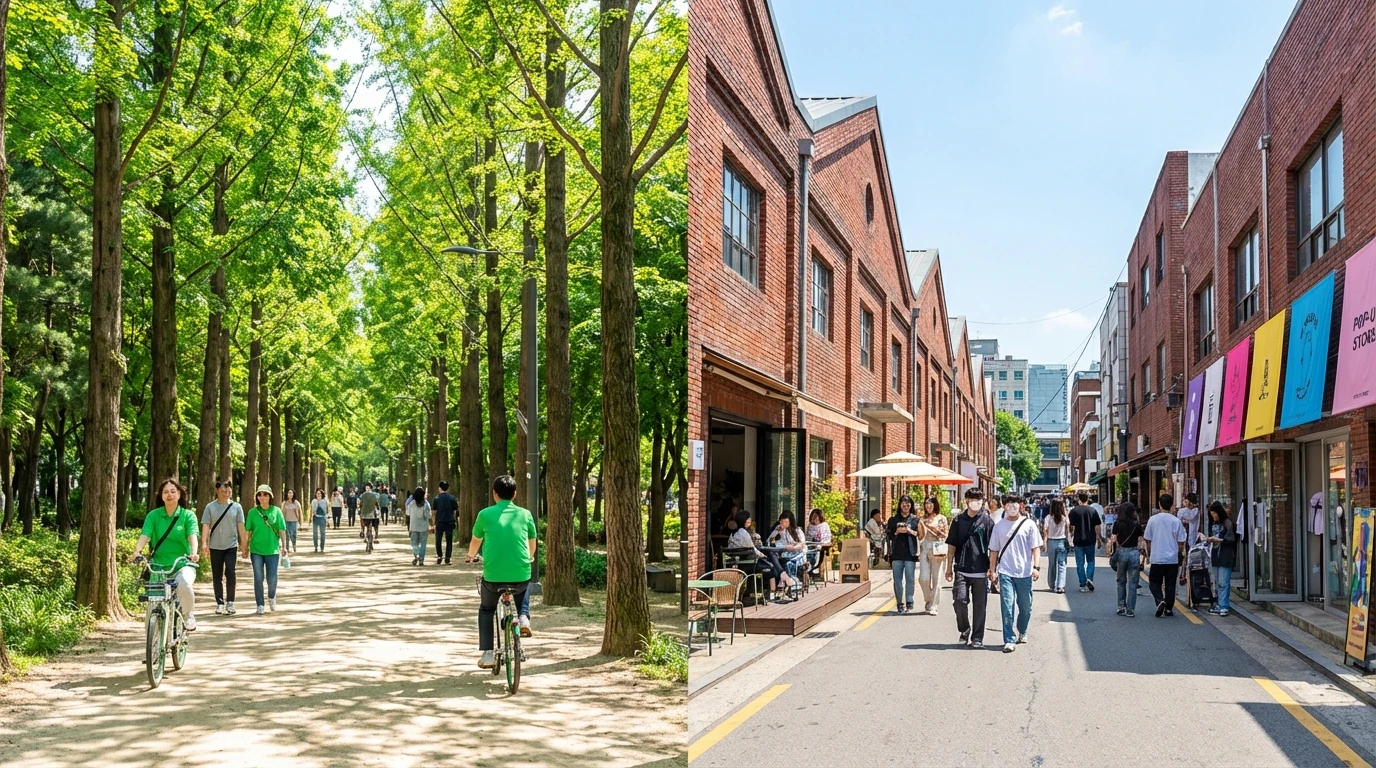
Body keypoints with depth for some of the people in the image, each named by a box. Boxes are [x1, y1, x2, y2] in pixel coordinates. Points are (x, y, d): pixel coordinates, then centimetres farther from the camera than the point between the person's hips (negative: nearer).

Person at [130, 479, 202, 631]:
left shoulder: (188, 515, 1)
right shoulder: (153, 515, 4)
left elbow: (192, 536, -14)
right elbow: (144, 535, -9)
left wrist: (194, 553, -34)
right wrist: (136, 551, -30)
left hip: (182, 564, -2)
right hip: (158, 565, 2)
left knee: (184, 584, -34)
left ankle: (189, 614, -7)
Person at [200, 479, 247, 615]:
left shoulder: (236, 507, 3)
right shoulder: (210, 507, 1)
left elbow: (241, 527, 4)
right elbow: (205, 526, -3)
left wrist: (244, 545, 3)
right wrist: (204, 544, -13)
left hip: (231, 545, -1)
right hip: (215, 547, 1)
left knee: (230, 572, -14)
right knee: (217, 576, 6)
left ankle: (230, 602, -3)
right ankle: (220, 603, 16)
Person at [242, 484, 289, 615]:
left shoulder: (276, 511, -1)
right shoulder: (252, 512, 1)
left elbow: (282, 530, 2)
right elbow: (248, 531, 5)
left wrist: (284, 546, -2)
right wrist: (245, 549, 6)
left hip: (272, 549, -1)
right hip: (256, 550, 1)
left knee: (272, 578, 1)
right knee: (258, 578, 4)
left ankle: (272, 598, 30)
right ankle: (260, 605, 12)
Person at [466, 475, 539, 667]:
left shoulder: (485, 514, 1)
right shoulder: (525, 514, 4)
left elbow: (475, 542, 16)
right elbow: (532, 542, 19)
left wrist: (471, 556, 39)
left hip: (493, 576, -1)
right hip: (521, 576, 1)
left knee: (486, 610, 26)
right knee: (523, 589, 38)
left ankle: (487, 655, 17)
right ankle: (523, 618, 13)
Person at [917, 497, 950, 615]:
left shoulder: (941, 518, 6)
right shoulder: (922, 519, 14)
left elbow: (946, 535, 5)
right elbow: (920, 537, 14)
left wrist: (936, 530, -10)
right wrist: (921, 526, -2)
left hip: (937, 550, -2)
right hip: (924, 549, 2)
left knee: (936, 579, -4)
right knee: (923, 578, -7)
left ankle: (932, 606, 2)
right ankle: (928, 600, 16)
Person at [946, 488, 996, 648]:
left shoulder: (987, 520, 0)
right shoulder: (958, 520, 6)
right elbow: (952, 545, 10)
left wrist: (992, 568, -4)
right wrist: (949, 567, 8)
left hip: (980, 570, -1)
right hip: (961, 569, 1)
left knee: (979, 605, 4)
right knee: (960, 600, -8)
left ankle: (977, 638, 15)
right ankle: (964, 629, 17)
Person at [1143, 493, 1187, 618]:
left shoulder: (1153, 519, -5)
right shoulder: (1176, 521, -4)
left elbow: (1147, 540, 2)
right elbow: (1181, 542, 1)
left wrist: (1148, 554, 18)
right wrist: (1180, 554, 19)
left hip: (1156, 558, -1)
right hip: (1173, 559, 1)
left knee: (1154, 583, 9)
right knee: (1170, 584, 11)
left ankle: (1160, 601, -14)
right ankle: (1168, 609, 14)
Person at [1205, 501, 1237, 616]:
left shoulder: (1228, 523, -8)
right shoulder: (1213, 524, 13)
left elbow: (1231, 540, -11)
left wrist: (1218, 540, -20)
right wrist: (1209, 540, 0)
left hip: (1225, 556, -7)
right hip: (1216, 555, 7)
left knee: (1223, 583, -9)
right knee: (1217, 582, 10)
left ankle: (1224, 607, -7)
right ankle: (1219, 604, 16)